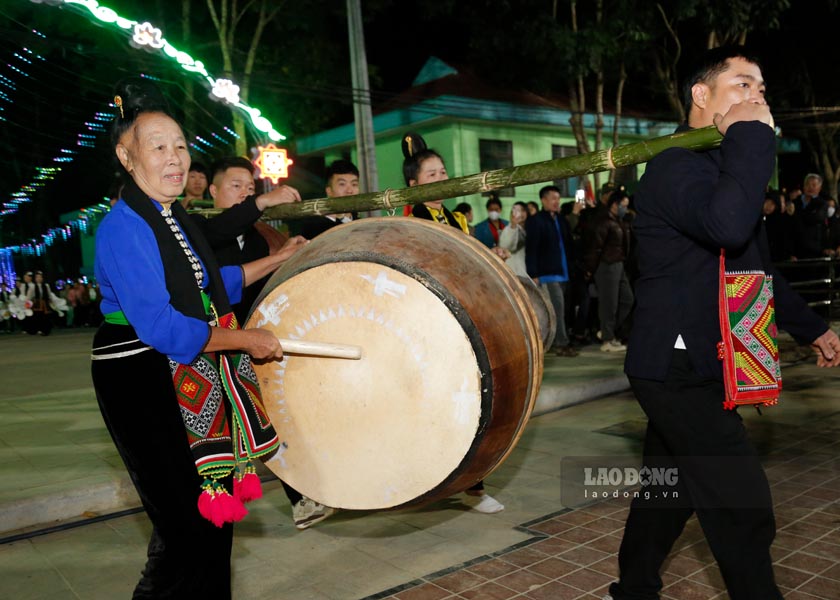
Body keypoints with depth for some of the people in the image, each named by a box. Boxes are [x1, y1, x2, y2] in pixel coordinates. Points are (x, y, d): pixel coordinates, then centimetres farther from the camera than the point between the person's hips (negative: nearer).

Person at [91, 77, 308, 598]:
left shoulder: (177, 218, 11)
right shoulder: (123, 228, -19)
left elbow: (212, 286, 22)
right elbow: (162, 327, -25)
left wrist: (277, 260, 21)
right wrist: (246, 340, -18)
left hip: (194, 378, 9)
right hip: (144, 383, -9)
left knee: (215, 508, 15)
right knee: (193, 520, -4)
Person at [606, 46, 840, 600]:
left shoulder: (726, 169, 19)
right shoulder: (675, 166, -14)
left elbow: (757, 268, 27)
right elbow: (728, 225, -36)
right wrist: (751, 134, -23)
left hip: (691, 368, 10)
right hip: (678, 368, -10)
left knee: (670, 486, 18)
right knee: (743, 504, -7)